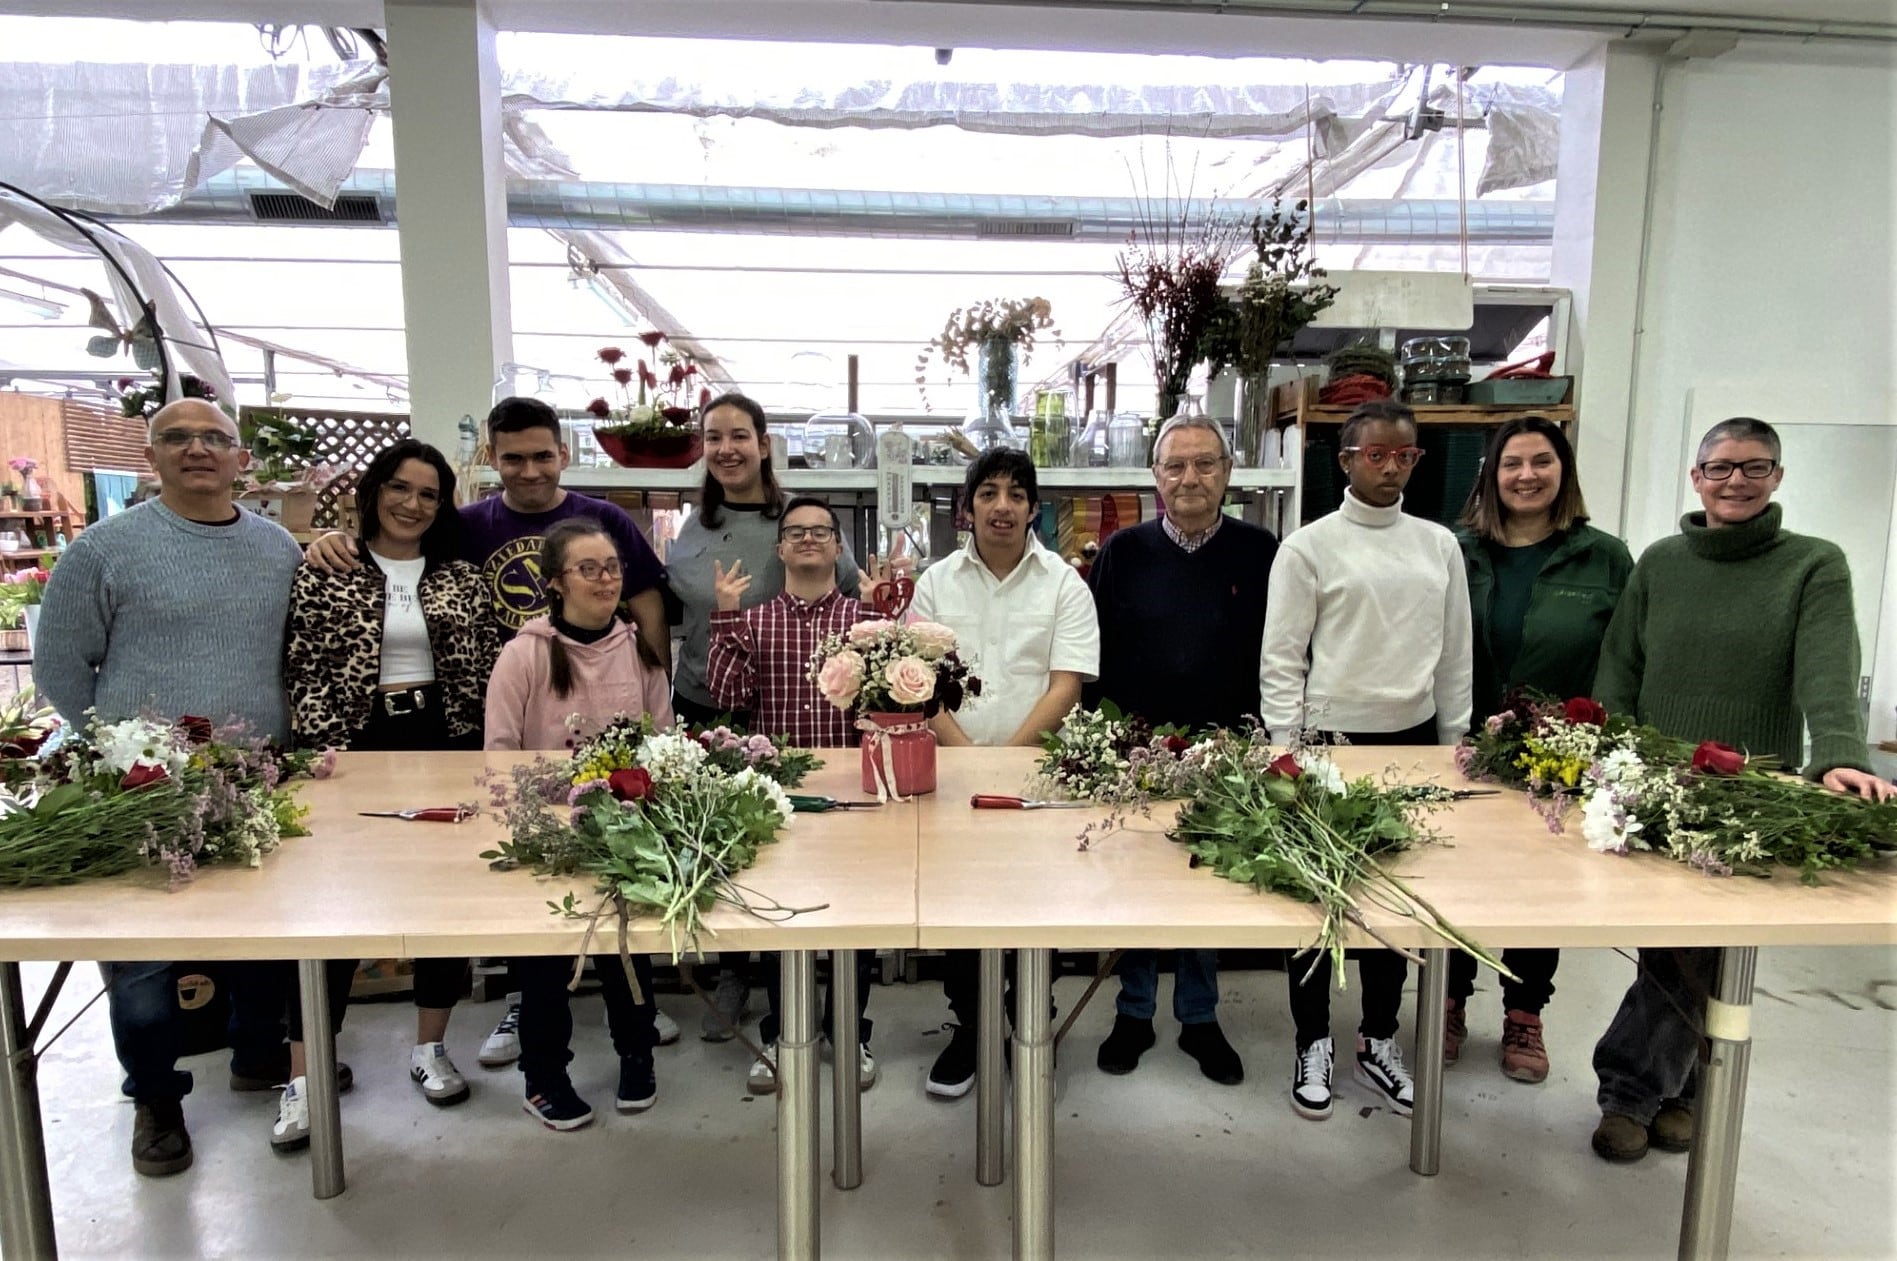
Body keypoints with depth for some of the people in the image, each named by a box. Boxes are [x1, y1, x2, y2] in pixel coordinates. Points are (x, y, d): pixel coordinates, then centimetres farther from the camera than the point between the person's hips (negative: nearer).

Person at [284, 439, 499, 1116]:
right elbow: (302, 671, -2)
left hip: (446, 743, 2)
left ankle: (431, 1047, 26)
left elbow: (487, 667, 4)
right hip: (356, 746, -2)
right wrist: (323, 753, -9)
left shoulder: (460, 577, 6)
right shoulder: (324, 571, 1)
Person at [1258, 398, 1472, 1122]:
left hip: (1412, 741, 4)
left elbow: (1455, 656, 11)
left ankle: (1379, 1041, 32)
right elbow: (1280, 661, -7)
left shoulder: (1439, 546, 7)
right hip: (1329, 740, -4)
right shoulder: (1309, 547, -5)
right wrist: (1288, 754, -10)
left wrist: (1454, 743, 9)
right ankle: (1313, 1043, 25)